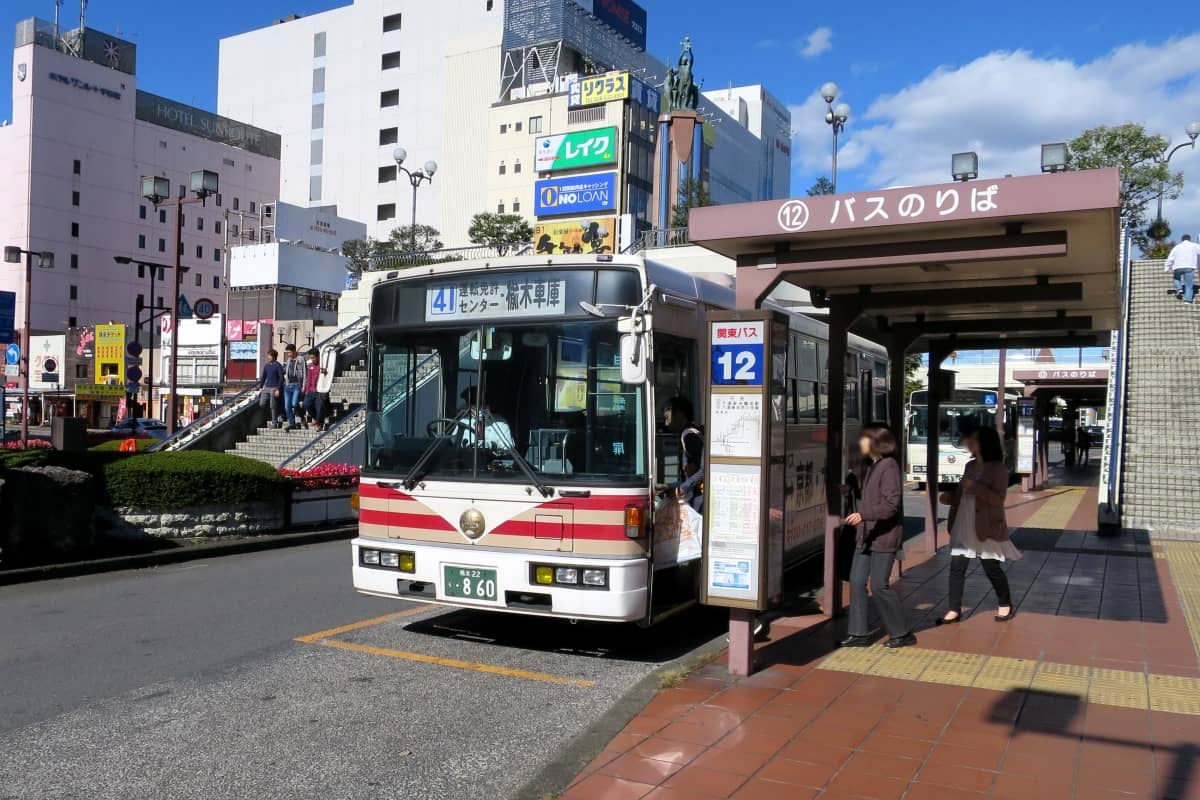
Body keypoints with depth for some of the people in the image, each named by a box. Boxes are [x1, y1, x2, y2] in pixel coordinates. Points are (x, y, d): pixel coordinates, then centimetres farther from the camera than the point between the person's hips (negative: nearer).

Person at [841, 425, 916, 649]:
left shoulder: (889, 467, -15)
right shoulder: (871, 466, 13)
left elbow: (891, 504, -23)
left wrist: (863, 515, -31)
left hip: (884, 536, -9)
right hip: (866, 535, 9)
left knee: (879, 585, -3)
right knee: (857, 581, 5)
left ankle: (902, 633, 12)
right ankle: (859, 633, 12)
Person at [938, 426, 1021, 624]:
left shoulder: (998, 468, -10)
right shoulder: (970, 466, 11)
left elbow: (998, 499, -17)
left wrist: (975, 487, -24)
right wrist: (950, 497, 1)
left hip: (986, 527, -6)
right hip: (964, 526, 6)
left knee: (991, 568, 6)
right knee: (956, 567, 1)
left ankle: (1006, 605, 27)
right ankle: (954, 610, 6)